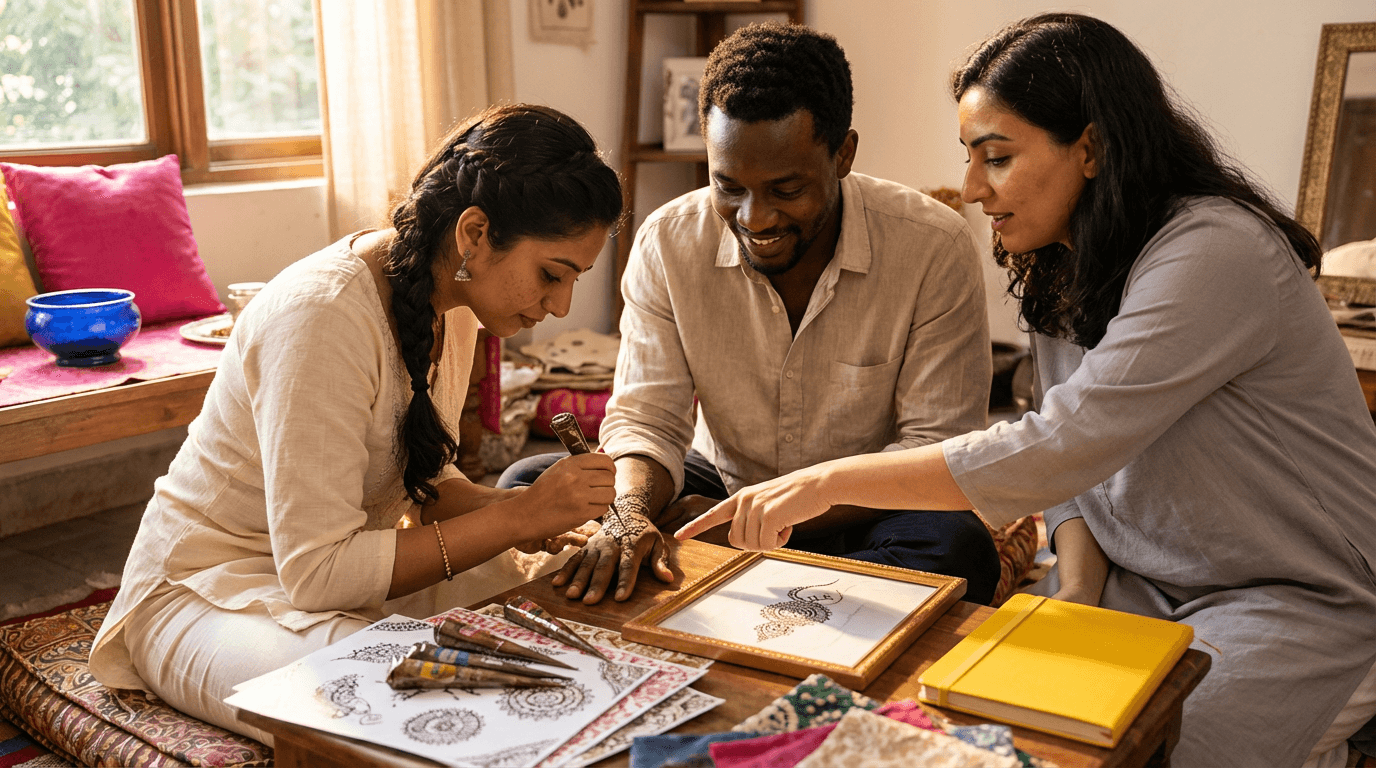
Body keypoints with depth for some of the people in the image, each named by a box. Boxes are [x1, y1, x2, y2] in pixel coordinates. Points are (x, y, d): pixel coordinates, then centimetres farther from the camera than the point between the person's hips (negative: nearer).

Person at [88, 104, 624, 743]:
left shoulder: (451, 298, -3)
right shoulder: (324, 314, -29)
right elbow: (316, 570, -29)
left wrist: (523, 508, -12)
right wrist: (516, 518, -28)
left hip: (348, 572, 8)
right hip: (208, 594, -8)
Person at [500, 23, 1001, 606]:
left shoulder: (936, 249, -17)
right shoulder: (667, 242, -9)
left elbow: (939, 449, -16)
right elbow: (645, 418, -8)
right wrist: (630, 514, -33)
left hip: (859, 517, -1)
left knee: (957, 549, -36)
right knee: (529, 487, -15)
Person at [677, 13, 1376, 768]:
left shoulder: (1215, 254, -24)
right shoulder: (1056, 268, 3)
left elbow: (1056, 450, -31)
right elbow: (1076, 452, 7)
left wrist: (827, 482, -28)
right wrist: (1077, 588, -11)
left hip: (1307, 600, -6)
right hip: (1140, 583, 7)